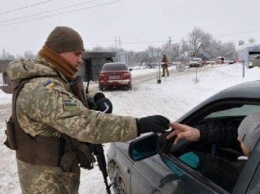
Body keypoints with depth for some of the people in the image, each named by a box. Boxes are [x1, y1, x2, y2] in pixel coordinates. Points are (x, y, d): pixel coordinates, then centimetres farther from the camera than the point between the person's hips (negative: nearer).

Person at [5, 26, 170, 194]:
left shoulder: (45, 81, 5)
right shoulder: (44, 89, -29)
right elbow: (85, 123, -41)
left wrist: (95, 102, -1)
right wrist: (139, 125, -41)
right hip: (47, 180, -10)